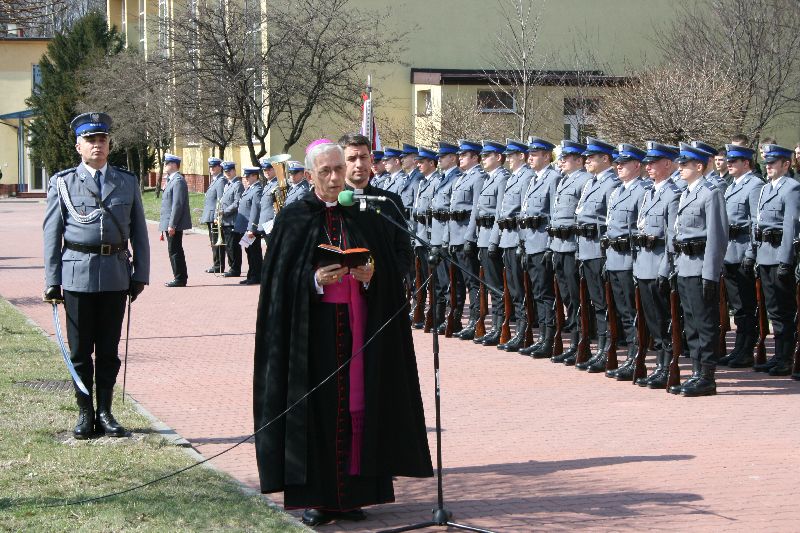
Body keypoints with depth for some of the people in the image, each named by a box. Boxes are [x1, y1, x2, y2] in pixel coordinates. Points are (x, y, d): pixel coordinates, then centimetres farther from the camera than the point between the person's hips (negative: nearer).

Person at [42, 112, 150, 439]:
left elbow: (138, 232, 10)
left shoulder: (128, 182, 9)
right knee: (80, 350, 5)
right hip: (77, 275, -1)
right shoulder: (62, 183, 3)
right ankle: (85, 414, 14)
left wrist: (140, 275, 4)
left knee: (109, 349, 7)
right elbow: (52, 234, 3)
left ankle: (104, 412, 16)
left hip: (115, 276, 1)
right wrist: (52, 281, -2)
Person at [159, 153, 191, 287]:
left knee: (175, 251, -6)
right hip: (171, 224, 10)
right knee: (175, 251, 13)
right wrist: (168, 225, 19)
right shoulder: (172, 180, 17)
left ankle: (180, 279, -2)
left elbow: (178, 204, -21)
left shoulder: (178, 181, -15)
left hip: (174, 225, -10)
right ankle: (180, 277, 19)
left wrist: (172, 225, -22)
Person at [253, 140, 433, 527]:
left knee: (357, 405, 2)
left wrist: (370, 275, -14)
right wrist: (315, 280, -20)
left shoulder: (363, 216, 9)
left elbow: (391, 271, 6)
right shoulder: (294, 218, 2)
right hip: (313, 328, -2)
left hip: (358, 328, 2)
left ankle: (352, 493, 10)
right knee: (315, 406, -2)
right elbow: (281, 280, -4)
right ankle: (315, 496, 4)